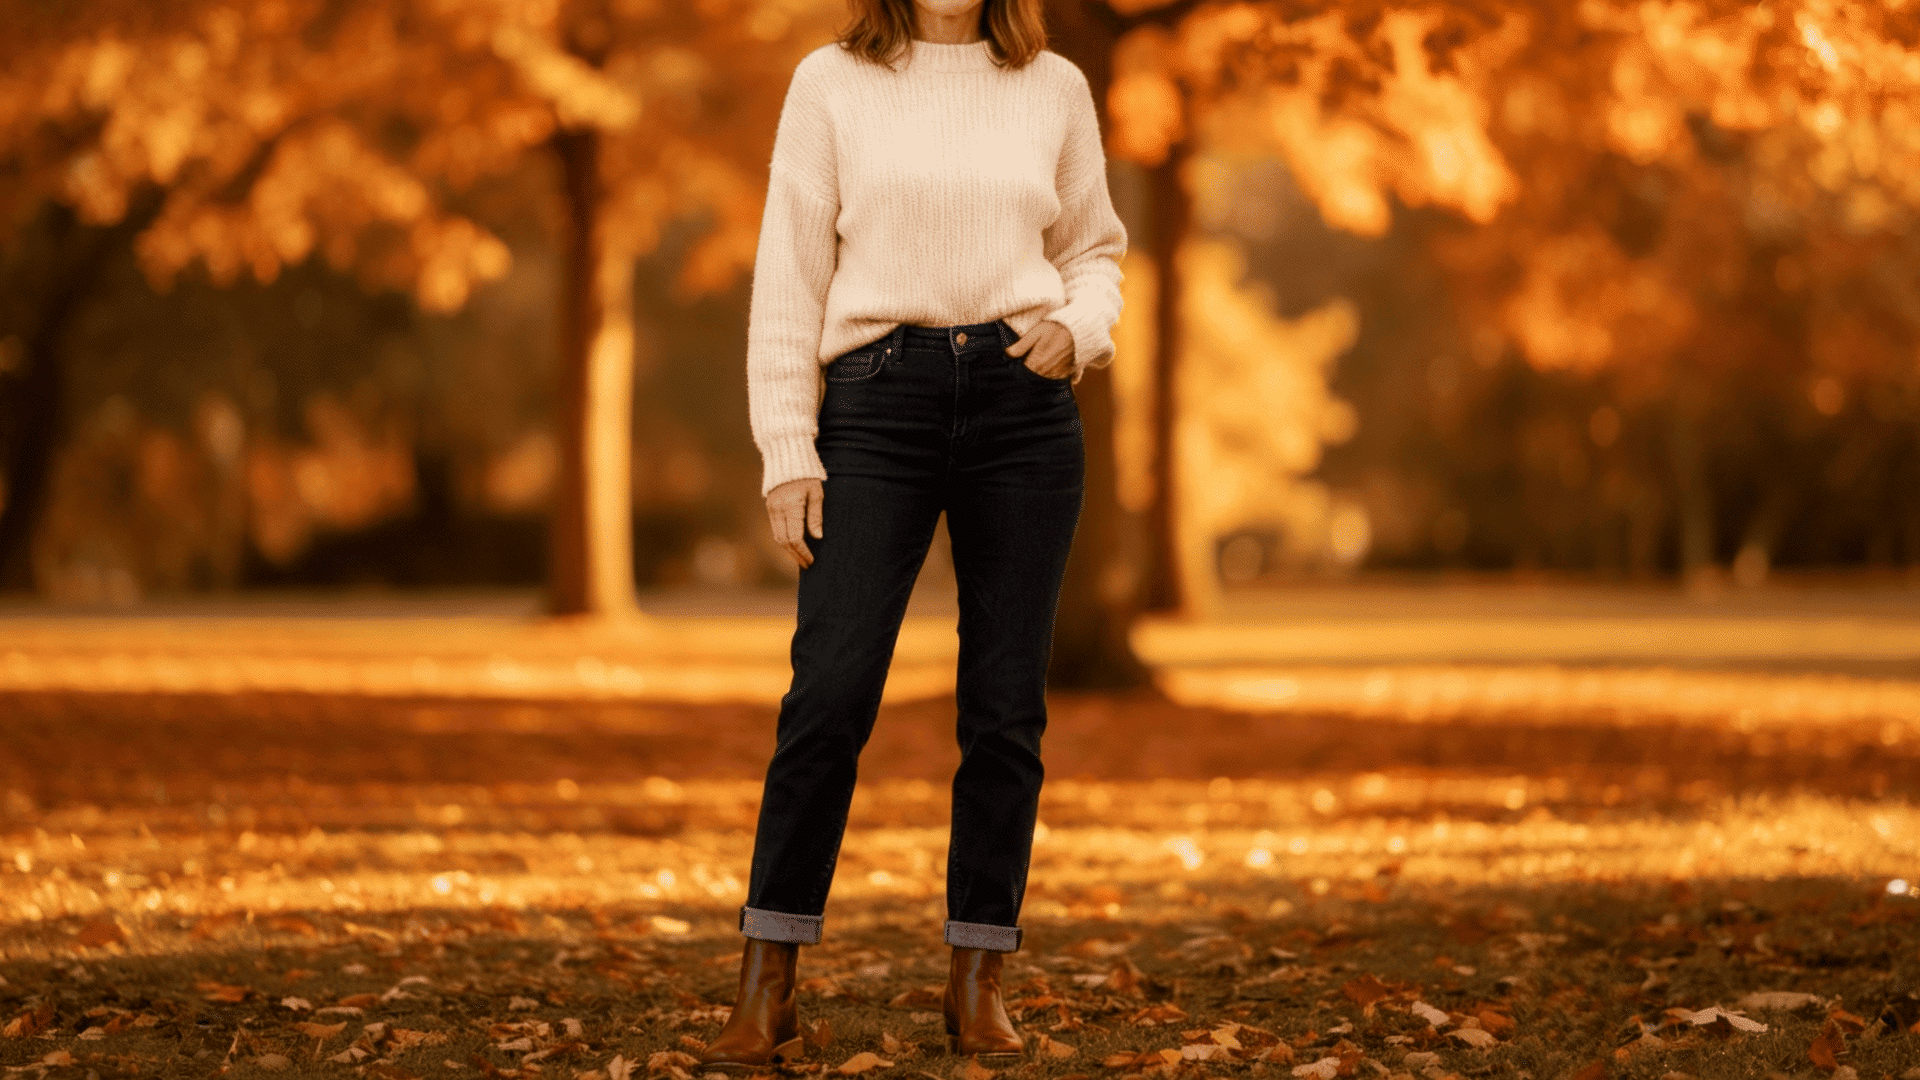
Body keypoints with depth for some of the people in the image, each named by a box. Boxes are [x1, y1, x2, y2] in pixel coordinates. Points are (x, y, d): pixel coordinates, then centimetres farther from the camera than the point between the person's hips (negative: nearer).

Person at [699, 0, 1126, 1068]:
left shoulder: (1056, 88, 10)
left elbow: (1096, 249, 19)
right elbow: (790, 274, 3)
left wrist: (1078, 329, -4)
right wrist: (788, 451, -3)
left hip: (1024, 407, 2)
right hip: (879, 405, -2)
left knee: (1008, 707, 2)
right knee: (830, 691, -11)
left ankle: (979, 982, 12)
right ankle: (768, 991, -3)